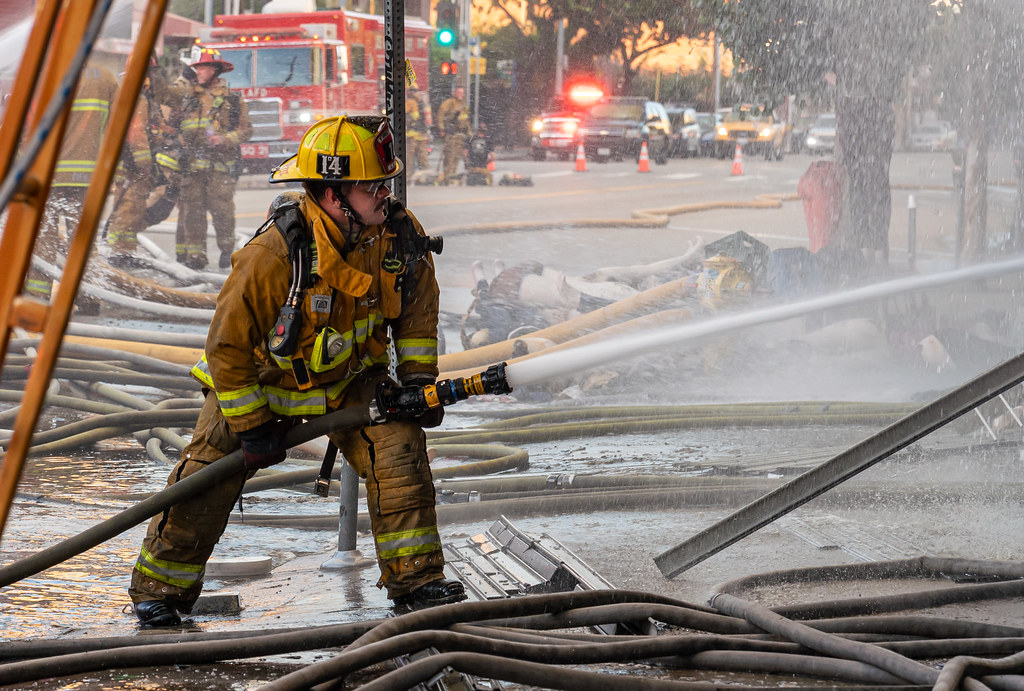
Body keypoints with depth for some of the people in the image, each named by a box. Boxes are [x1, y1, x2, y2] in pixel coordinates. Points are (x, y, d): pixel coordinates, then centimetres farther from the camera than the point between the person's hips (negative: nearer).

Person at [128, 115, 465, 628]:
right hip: (264, 379, -3)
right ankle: (160, 587, 20)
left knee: (398, 449, -17)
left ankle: (415, 579, -6)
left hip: (352, 377, 3)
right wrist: (252, 426, -19)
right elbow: (228, 343, -25)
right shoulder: (274, 254, -35)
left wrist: (418, 378, -4)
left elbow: (417, 309, 1)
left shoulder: (401, 235, -20)